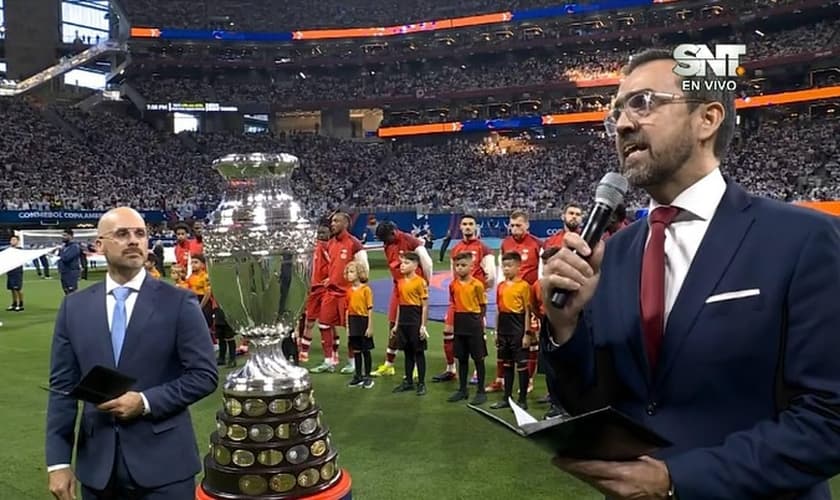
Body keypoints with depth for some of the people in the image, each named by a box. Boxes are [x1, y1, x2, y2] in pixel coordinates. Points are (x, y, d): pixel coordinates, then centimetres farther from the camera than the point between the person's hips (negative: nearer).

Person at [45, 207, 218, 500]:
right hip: (97, 463, 3)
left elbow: (205, 375, -7)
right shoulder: (74, 307, 4)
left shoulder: (179, 303, -6)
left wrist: (145, 401, -16)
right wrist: (58, 461, 0)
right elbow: (62, 387, 4)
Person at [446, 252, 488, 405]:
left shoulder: (477, 284, -9)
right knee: (461, 358, 13)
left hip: (473, 322, -5)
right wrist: (453, 320, 6)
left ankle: (481, 391, 13)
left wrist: (479, 321, -7)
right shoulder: (453, 284, 4)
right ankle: (462, 389, 24)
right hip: (459, 323, 5)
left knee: (478, 358, 4)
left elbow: (483, 306, -3)